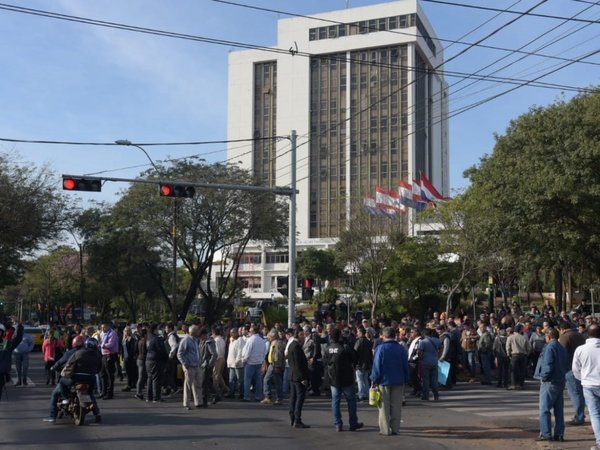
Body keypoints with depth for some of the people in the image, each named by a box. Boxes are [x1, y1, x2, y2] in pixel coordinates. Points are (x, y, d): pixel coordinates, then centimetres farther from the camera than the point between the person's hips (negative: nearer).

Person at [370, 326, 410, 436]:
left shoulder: (380, 348, -9)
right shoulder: (401, 349, 2)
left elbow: (376, 366, -9)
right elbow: (406, 367, 6)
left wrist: (374, 380, -1)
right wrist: (405, 380, 14)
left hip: (384, 381, -3)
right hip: (398, 382, 3)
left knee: (384, 407, 5)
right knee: (396, 406, 10)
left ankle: (385, 430, 6)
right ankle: (395, 428, 12)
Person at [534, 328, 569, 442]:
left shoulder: (549, 348, -14)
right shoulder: (562, 349, 13)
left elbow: (548, 365, -22)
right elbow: (567, 366, 16)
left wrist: (543, 377, -11)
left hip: (550, 382, -8)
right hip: (561, 382, 8)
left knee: (544, 409, -3)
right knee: (559, 409, 11)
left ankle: (546, 434, -4)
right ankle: (559, 434, 13)